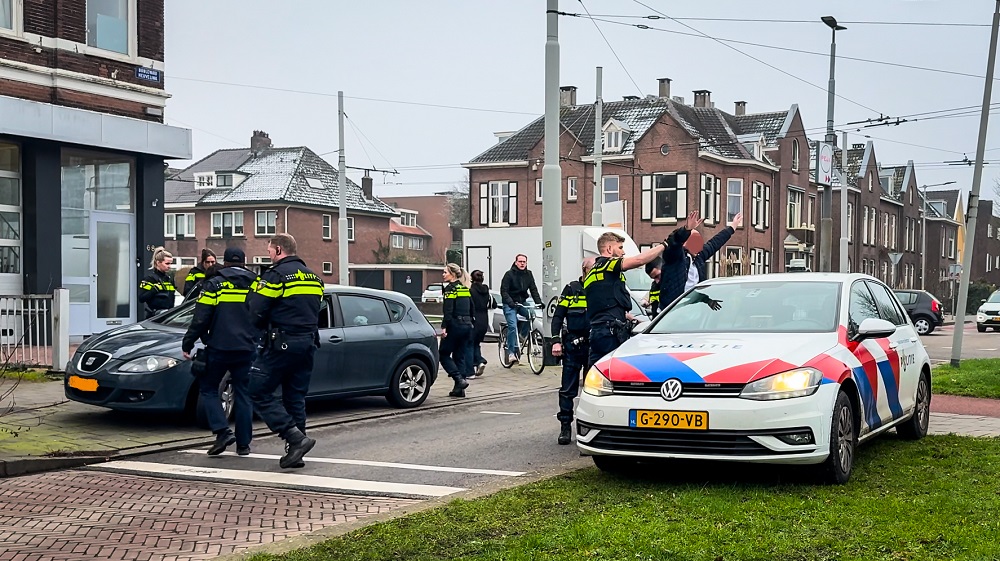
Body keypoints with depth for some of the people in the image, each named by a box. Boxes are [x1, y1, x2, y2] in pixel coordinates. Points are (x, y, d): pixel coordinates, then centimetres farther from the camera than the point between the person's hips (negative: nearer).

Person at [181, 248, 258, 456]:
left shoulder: (214, 284, -3)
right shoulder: (255, 284, 8)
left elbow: (200, 319, -7)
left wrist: (187, 344, 1)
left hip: (219, 347, -4)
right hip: (246, 349, 4)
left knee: (208, 388, 10)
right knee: (243, 394, 10)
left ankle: (223, 431, -7)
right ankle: (243, 443, 8)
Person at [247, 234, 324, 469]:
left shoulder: (276, 275, -10)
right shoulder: (312, 277, 16)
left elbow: (255, 313, -11)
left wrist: (265, 328, 8)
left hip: (282, 344, -8)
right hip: (308, 343, 8)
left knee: (259, 392, -2)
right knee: (295, 397, 13)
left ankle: (296, 438, -13)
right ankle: (294, 452, 14)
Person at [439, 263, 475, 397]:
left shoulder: (450, 288, -9)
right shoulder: (465, 288, 14)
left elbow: (448, 311, -18)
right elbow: (471, 309, 16)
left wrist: (444, 327, -20)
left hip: (455, 325, -8)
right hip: (467, 325, 8)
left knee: (443, 354, 3)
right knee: (460, 356, 11)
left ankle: (460, 379, -12)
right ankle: (459, 389, 9)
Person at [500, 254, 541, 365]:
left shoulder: (528, 275, 6)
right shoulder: (509, 274, -8)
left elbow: (533, 290, 5)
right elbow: (504, 291, -13)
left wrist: (539, 302, -10)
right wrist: (510, 302, -28)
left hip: (522, 303, 4)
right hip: (510, 305, -4)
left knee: (532, 314, -25)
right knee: (513, 326, -19)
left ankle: (523, 335, -2)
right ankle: (511, 352, -13)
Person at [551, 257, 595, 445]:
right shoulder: (571, 289, 2)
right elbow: (558, 316, 0)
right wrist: (556, 341, -8)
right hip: (573, 345, -2)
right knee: (568, 389, -2)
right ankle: (565, 426, 3)